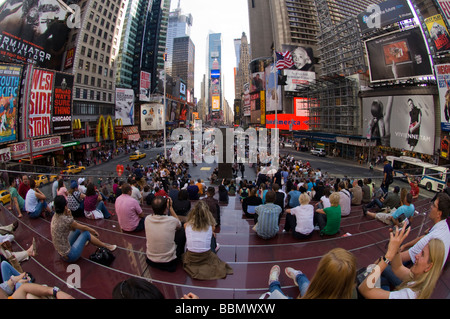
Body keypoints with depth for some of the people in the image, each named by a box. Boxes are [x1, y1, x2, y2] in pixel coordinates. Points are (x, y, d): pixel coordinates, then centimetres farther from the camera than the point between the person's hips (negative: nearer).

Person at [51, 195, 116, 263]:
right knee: (86, 233, 0)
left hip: (61, 252, 8)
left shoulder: (55, 216, -2)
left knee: (78, 229, 15)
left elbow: (73, 228, 11)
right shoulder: (65, 220, -26)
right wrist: (94, 231, 11)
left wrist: (69, 215, -2)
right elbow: (83, 227, -8)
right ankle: (106, 246, 15)